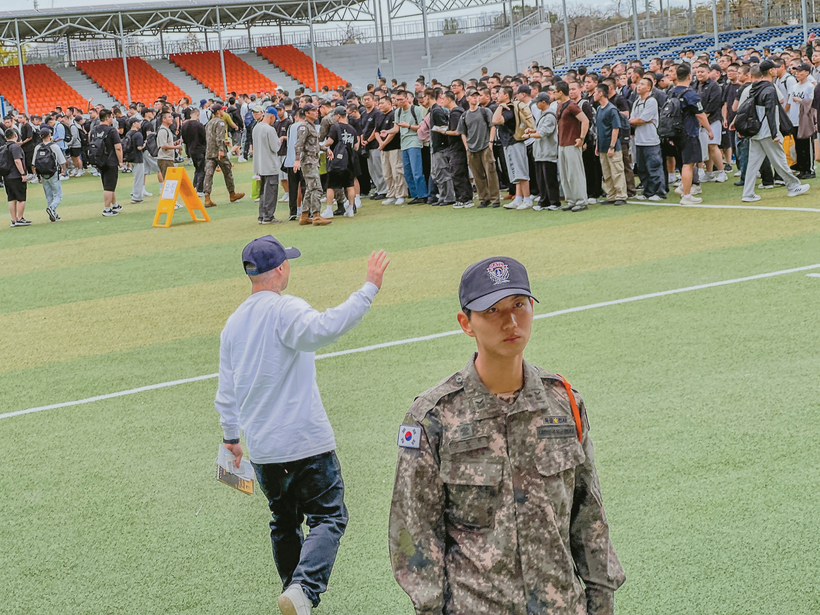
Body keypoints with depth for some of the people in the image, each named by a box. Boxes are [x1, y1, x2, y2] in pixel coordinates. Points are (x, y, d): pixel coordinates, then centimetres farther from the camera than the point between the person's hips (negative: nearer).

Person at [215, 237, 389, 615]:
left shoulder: (233, 323, 10)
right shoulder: (285, 310, -13)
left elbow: (226, 390, 17)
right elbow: (322, 328, -36)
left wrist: (231, 436, 29)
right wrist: (369, 288, -36)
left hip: (261, 449, 7)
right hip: (307, 442, -7)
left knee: (284, 521, 21)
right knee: (328, 516, 1)